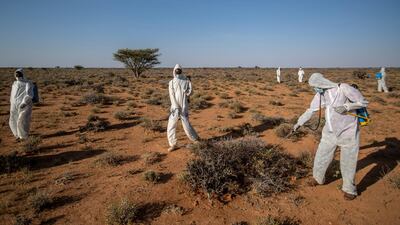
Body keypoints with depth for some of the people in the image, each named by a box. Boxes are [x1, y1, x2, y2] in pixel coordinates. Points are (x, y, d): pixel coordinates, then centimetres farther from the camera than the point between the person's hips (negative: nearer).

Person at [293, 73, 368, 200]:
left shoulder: (343, 88, -18)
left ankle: (349, 189, 26)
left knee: (348, 162, 6)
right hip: (330, 132, 5)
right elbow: (311, 110, 11)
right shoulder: (320, 94, 0)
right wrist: (299, 123, 17)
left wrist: (346, 106, -26)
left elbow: (363, 102, -12)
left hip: (348, 132, -5)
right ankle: (318, 178, 37)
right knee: (321, 157, 13)